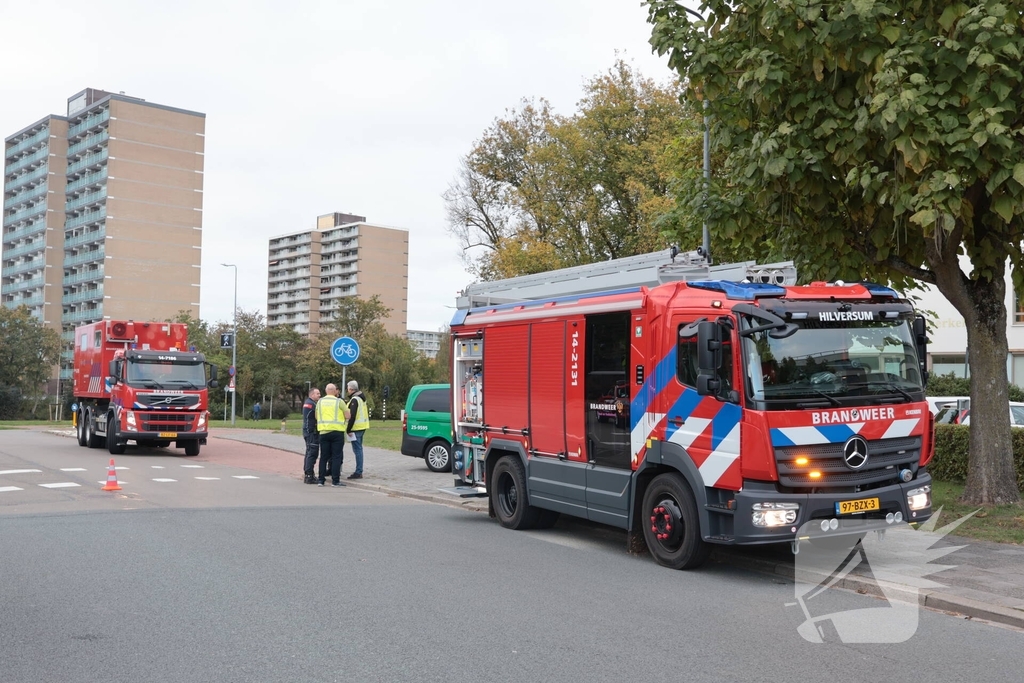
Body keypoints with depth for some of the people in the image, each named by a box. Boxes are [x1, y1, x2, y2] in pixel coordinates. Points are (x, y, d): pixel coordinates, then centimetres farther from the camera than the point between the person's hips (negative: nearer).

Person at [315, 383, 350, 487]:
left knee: (323, 457, 10)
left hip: (323, 431, 4)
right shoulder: (339, 401, -5)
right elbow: (347, 416, -3)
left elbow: (316, 417, 13)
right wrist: (345, 423, 16)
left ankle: (321, 480, 10)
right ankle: (335, 481, -2)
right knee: (336, 456, 0)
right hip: (337, 431, -4)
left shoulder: (320, 402, 7)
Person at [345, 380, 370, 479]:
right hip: (362, 427, 10)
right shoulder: (361, 398, 16)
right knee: (359, 449, 15)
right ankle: (359, 471, 21)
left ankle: (358, 472, -7)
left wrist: (348, 430, -17)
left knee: (357, 450, -8)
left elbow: (352, 416, -20)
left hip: (356, 428, -10)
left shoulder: (354, 399, -15)